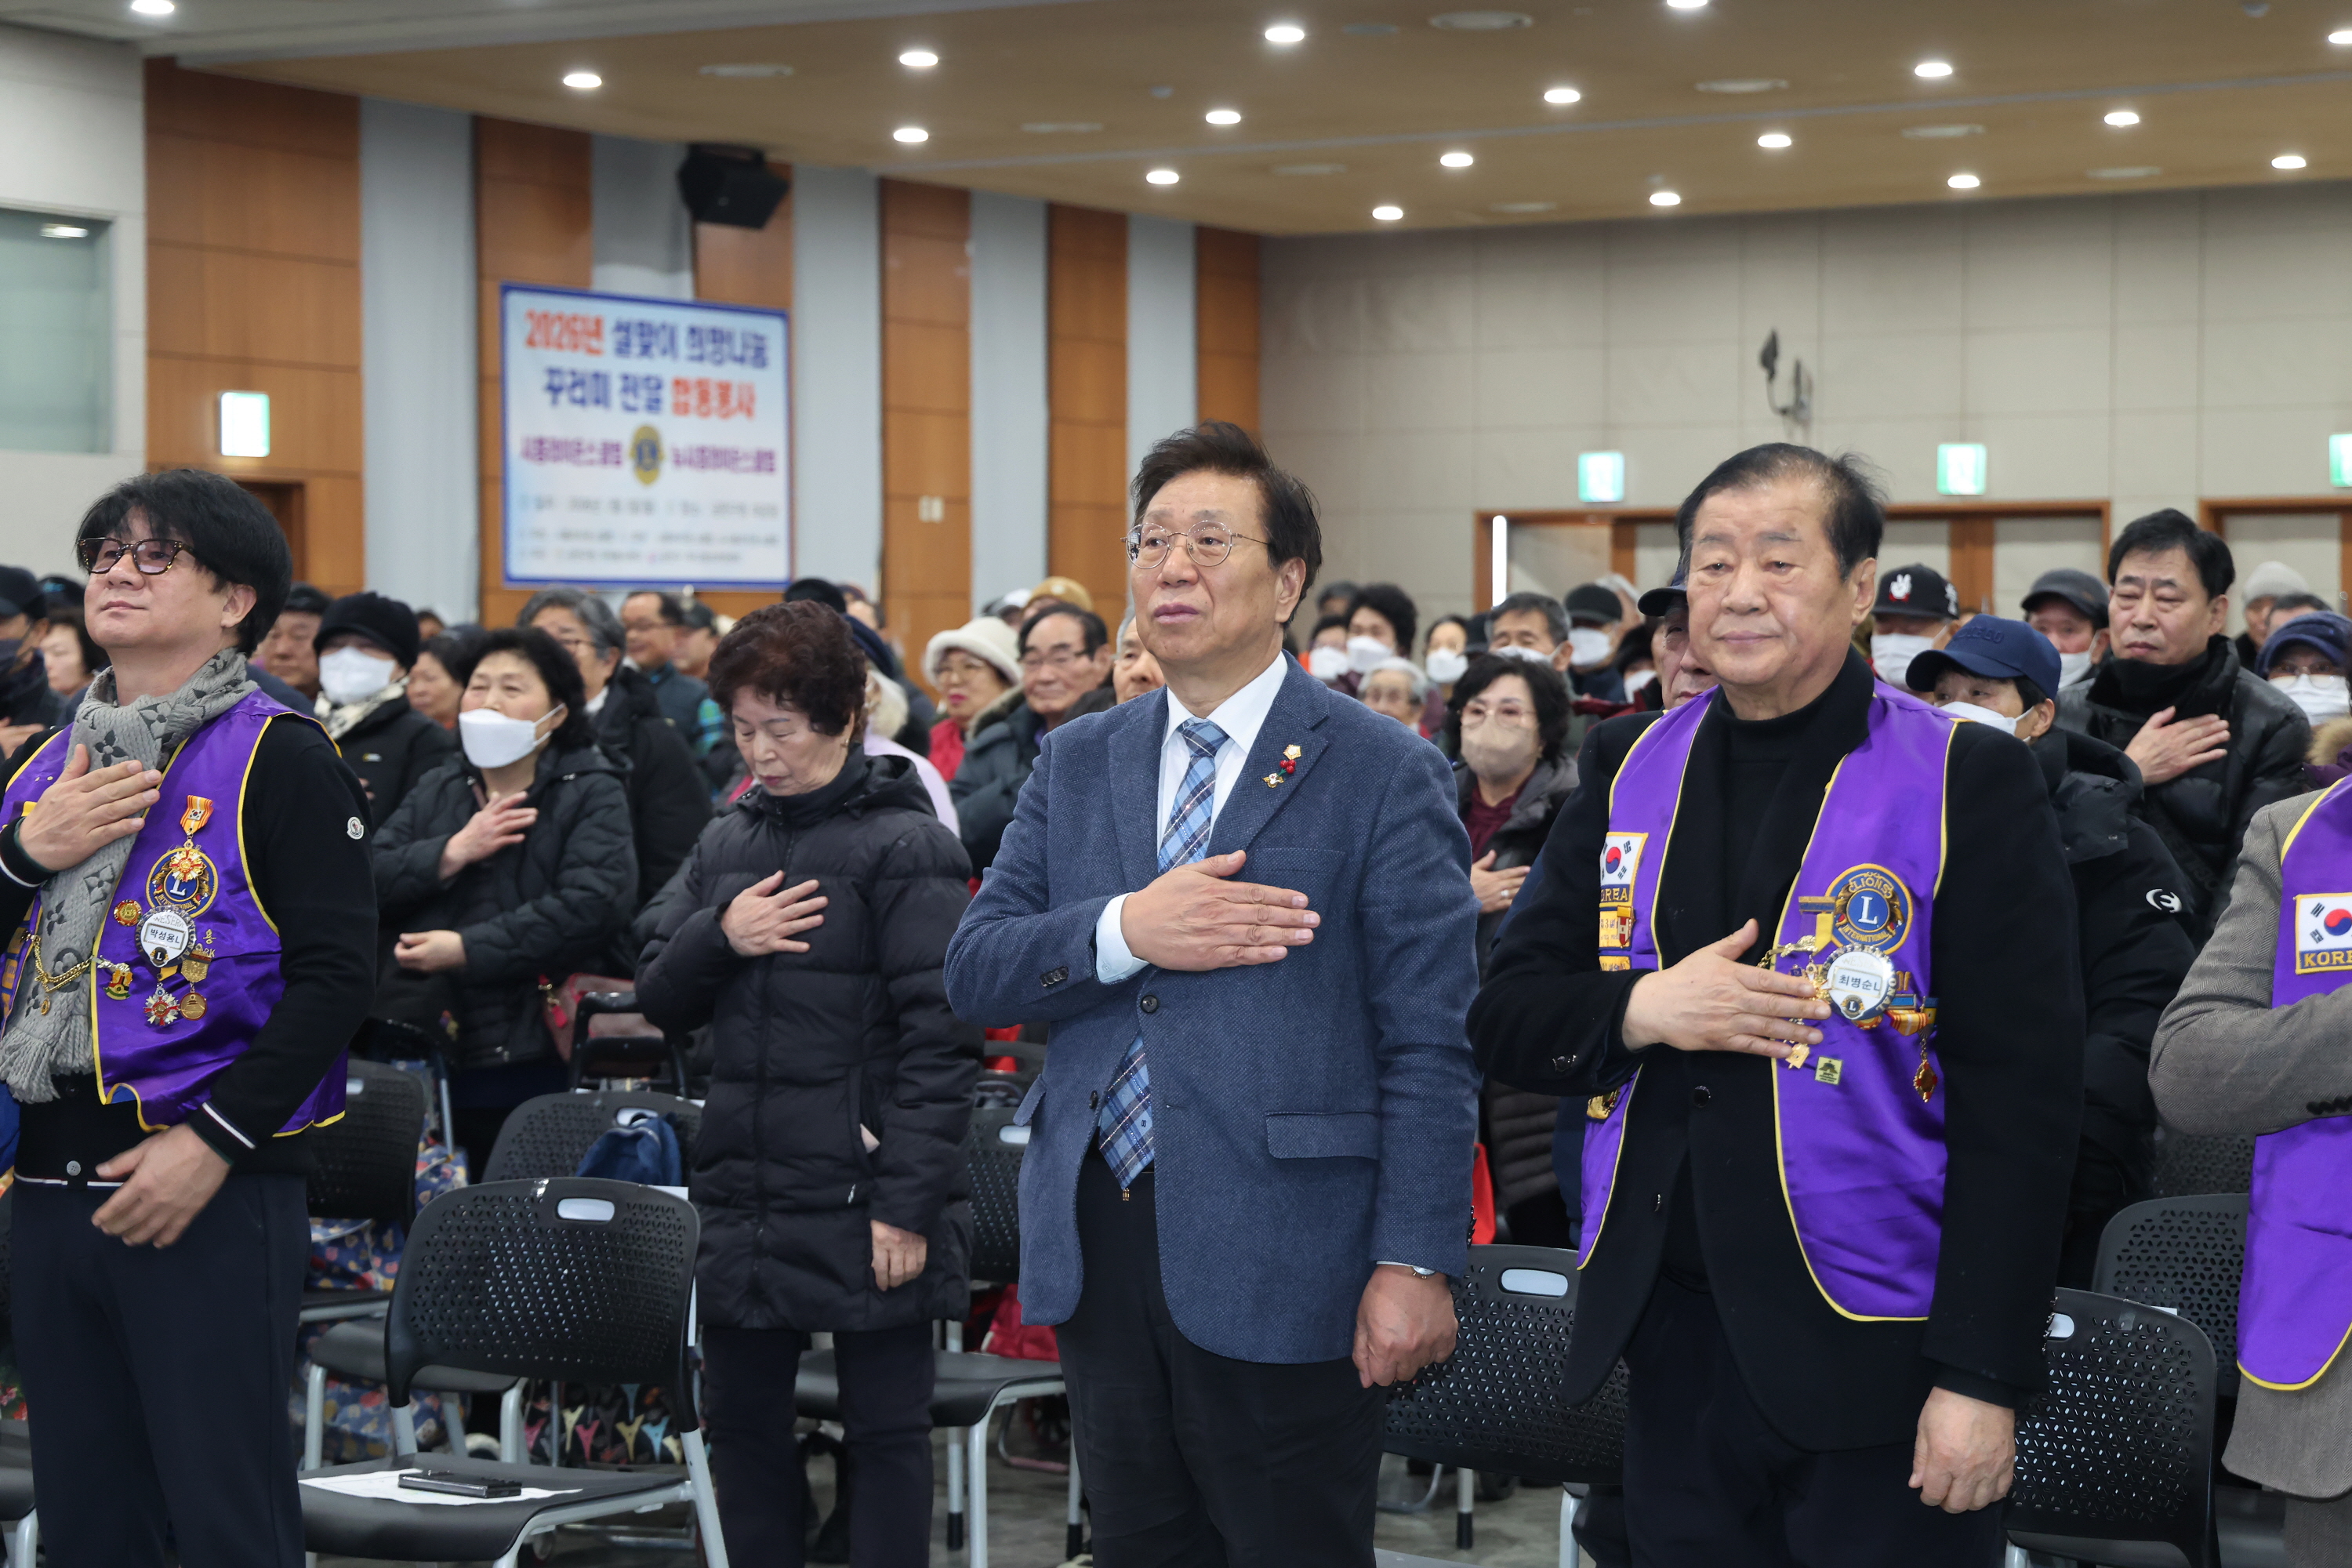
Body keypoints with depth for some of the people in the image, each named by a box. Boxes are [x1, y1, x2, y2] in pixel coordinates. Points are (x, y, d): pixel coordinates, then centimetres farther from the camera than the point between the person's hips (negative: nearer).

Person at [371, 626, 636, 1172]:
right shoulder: (438, 789, 17)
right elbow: (368, 880, 5)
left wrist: (468, 949, -16)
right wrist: (452, 853, -10)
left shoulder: (593, 793, 1)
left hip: (532, 1062, -4)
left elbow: (593, 903, -16)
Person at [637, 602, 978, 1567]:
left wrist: (909, 1203, -17)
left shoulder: (904, 846, -8)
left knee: (887, 1431, 2)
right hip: (744, 1193, 7)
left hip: (864, 1199, -6)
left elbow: (939, 1037, -12)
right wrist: (717, 937, -8)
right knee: (741, 1422, 12)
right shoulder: (728, 845, 12)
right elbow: (660, 1000, 13)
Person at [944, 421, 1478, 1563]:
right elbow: (972, 972, 5)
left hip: (1283, 1263, -5)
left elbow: (1429, 1046, -8)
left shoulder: (1383, 774, -4)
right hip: (1096, 1245, 5)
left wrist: (1414, 1263, -15)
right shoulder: (1076, 763, 12)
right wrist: (1123, 932, -14)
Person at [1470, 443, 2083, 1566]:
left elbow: (2022, 1098, -10)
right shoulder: (1627, 769, 8)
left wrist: (1982, 1376, -15)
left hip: (1877, 1363, -4)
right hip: (1671, 1346, 4)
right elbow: (1506, 1015, 9)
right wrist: (1643, 1010, -12)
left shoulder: (1968, 782, -6)